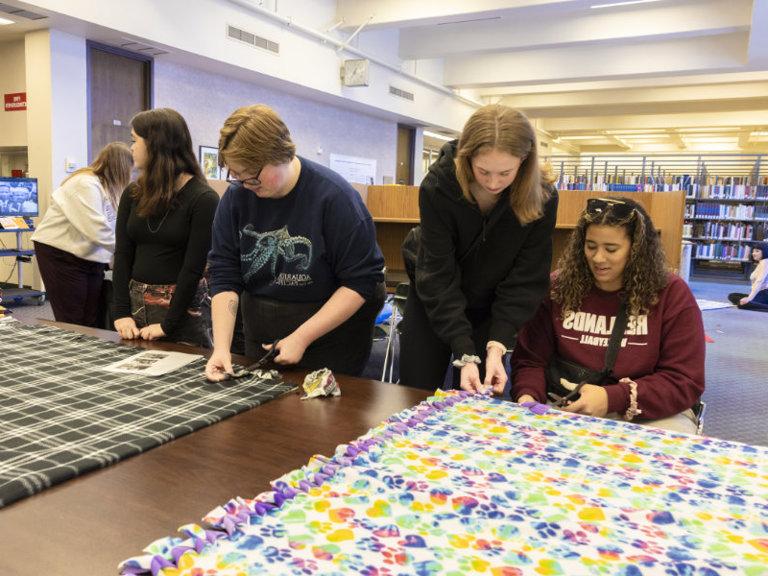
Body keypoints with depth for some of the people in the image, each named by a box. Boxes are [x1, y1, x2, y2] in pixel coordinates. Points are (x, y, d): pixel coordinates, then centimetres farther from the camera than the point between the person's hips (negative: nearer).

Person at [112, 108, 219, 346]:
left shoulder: (203, 199, -11)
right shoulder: (132, 195, 6)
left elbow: (194, 267, -13)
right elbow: (122, 256, 3)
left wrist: (168, 324, -14)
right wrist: (121, 312, -7)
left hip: (183, 306, -5)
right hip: (136, 301, 5)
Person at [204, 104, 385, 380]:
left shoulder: (335, 197, -18)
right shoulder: (236, 197, -6)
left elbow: (361, 281, -18)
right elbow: (224, 276, -4)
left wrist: (302, 338, -20)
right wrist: (221, 347, -16)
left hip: (329, 337, -4)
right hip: (259, 340, 4)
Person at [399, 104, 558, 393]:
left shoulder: (542, 198, -20)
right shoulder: (438, 185, -25)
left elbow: (527, 278, -16)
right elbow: (438, 274, -25)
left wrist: (497, 345, -26)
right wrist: (464, 354, -30)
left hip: (490, 309, 1)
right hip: (432, 302, -1)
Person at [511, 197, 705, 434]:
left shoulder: (671, 294, -5)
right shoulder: (558, 289, 0)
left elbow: (685, 382, -8)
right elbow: (531, 360, 4)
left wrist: (613, 398, -21)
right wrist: (528, 397, -18)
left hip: (651, 413, 0)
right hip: (570, 409, 1)